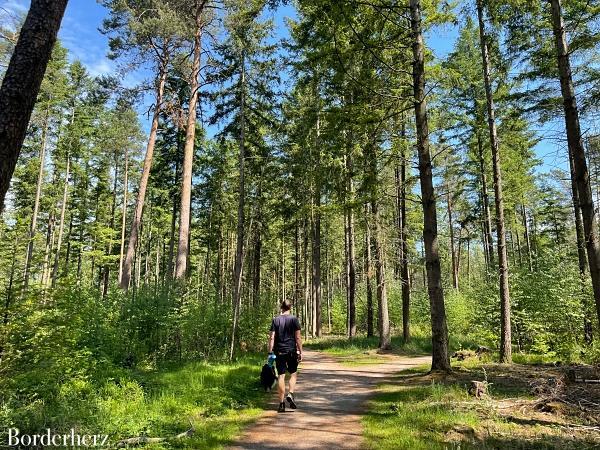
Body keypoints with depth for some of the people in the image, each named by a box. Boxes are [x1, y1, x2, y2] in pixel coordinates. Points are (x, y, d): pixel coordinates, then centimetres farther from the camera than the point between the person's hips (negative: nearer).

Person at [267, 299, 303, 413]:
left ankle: (281, 403, 8)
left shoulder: (276, 320, 2)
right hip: (291, 351, -1)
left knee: (281, 376, 5)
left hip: (279, 351, 1)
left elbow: (271, 337, -2)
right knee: (293, 374, 16)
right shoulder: (294, 319, -3)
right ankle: (290, 394, -3)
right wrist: (300, 351, 1)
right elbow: (298, 337, -5)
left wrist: (270, 353, 1)